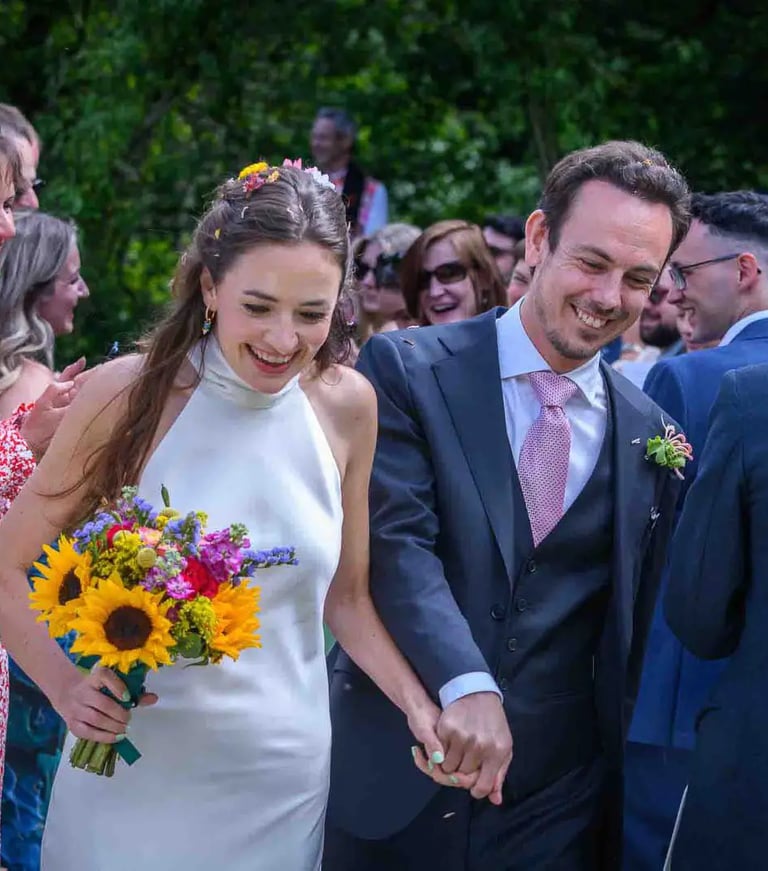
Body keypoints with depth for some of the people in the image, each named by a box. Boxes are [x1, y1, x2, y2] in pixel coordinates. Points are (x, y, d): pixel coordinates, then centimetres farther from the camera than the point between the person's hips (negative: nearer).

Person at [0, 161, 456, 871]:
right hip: (135, 784, -2)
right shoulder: (126, 396, -12)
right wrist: (67, 687, -19)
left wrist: (419, 706, -7)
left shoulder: (347, 406, -3)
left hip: (287, 782, 3)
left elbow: (345, 595, 7)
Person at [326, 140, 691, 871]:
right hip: (396, 779, -2)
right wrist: (467, 688, -30)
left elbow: (634, 629, 11)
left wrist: (619, 781, 10)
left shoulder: (648, 434, 6)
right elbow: (398, 542, -16)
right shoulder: (407, 370, -5)